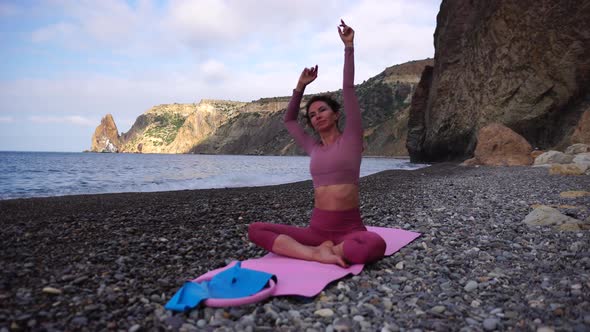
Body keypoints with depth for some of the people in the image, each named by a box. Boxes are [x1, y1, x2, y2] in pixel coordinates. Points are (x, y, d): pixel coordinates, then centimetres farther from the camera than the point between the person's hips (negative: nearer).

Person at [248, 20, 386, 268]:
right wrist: (301, 85, 22)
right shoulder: (314, 149, 15)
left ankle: (322, 250, -12)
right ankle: (320, 254, -25)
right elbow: (289, 120, 28)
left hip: (349, 229, -4)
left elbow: (348, 90, -2)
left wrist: (349, 47, 0)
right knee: (256, 230, -14)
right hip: (316, 228, 4)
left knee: (375, 246, -39)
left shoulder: (351, 138, 3)